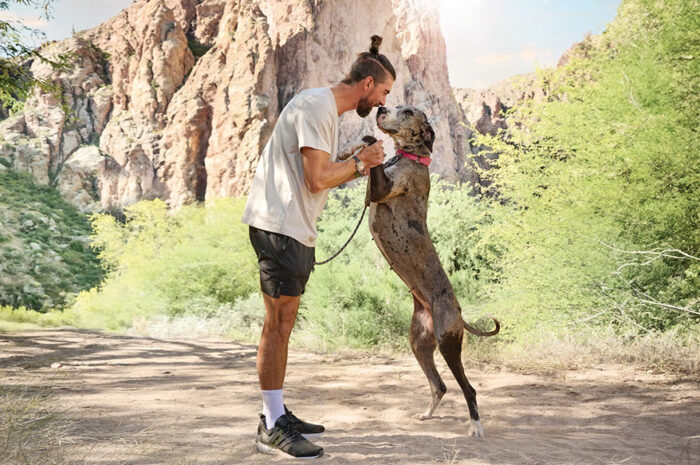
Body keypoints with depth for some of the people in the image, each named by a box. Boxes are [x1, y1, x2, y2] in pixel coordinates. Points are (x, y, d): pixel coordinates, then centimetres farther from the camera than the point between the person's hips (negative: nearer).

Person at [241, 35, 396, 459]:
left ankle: (279, 415, 22)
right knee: (278, 324, -7)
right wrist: (359, 162, -6)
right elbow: (317, 178, -20)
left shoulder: (328, 110, 19)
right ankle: (272, 427, 0)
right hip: (279, 226, -10)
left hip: (296, 231, 10)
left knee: (283, 324, 13)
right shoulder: (316, 106, -13)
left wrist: (359, 167, 6)